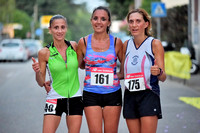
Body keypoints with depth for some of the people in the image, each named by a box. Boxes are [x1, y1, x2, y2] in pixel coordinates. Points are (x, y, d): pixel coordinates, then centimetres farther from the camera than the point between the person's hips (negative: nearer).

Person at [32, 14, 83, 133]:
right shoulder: (45, 53, -5)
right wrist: (37, 72, -19)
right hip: (55, 99, -2)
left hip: (75, 98, 2)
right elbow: (41, 83, 0)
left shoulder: (74, 46, 1)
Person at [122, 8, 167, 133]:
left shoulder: (155, 44, -3)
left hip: (149, 96, -4)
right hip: (130, 97, 5)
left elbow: (163, 77, -5)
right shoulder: (126, 45, 10)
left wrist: (158, 72, -26)